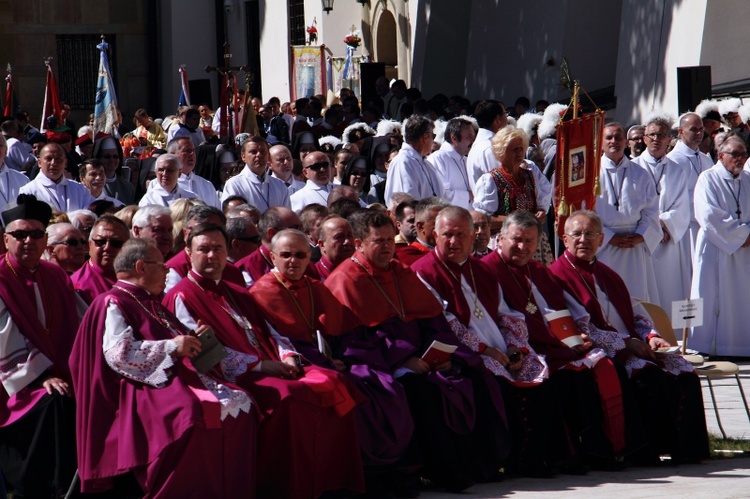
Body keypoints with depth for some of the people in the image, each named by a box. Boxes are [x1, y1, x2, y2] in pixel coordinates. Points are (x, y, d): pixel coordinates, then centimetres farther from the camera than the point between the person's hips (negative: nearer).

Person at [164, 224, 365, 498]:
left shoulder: (237, 293, 26)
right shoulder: (182, 297, 0)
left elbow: (267, 329, 23)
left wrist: (287, 355, 0)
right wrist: (257, 365, -15)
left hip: (270, 367, 8)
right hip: (235, 377, -8)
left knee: (332, 383, -14)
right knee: (290, 397, -34)